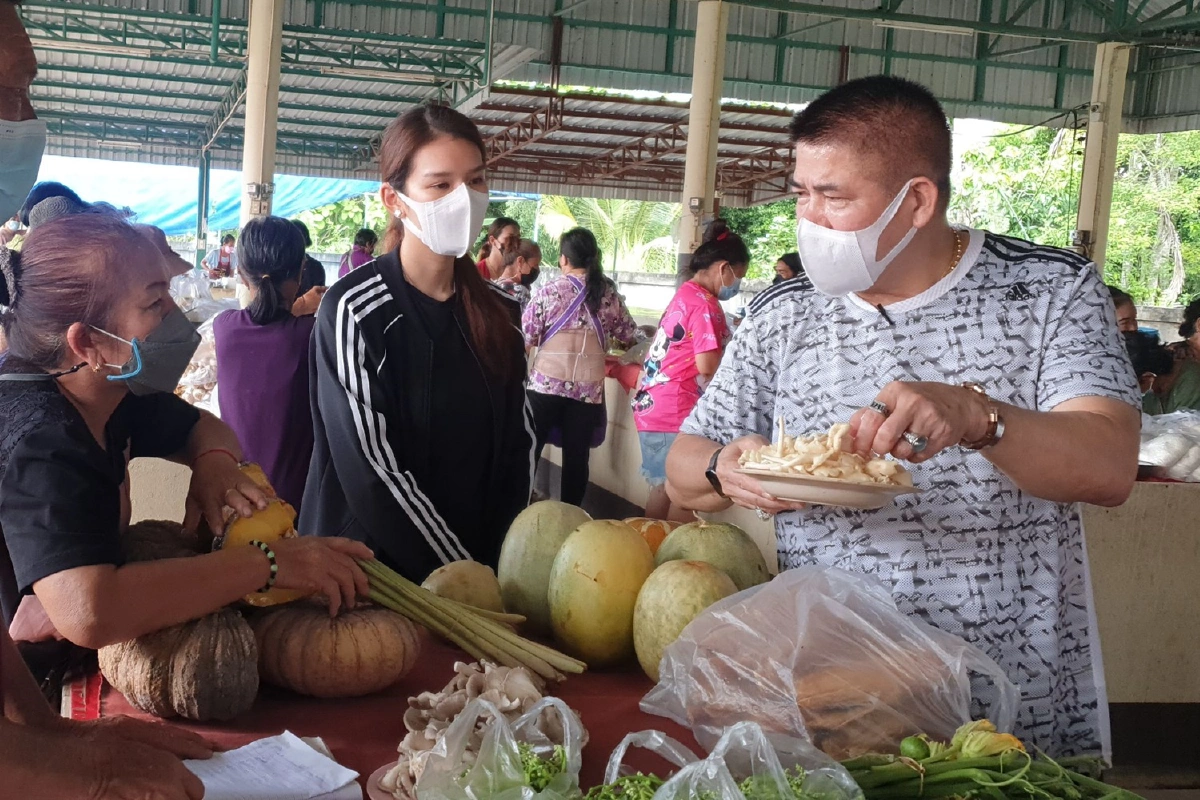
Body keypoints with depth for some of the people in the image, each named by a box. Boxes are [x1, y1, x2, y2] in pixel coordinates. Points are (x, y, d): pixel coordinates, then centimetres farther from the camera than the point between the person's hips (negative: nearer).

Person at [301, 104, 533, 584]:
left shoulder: (499, 313, 2)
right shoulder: (354, 311, -15)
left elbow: (518, 442, 4)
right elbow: (372, 475, -19)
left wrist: (496, 563, -7)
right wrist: (462, 574, -19)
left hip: (485, 563, 5)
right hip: (368, 567, -4)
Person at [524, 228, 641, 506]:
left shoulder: (549, 291, -6)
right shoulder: (609, 294, 2)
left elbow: (525, 339, -5)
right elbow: (629, 337, 12)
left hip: (546, 382, -2)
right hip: (588, 388, 2)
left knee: (529, 449, 11)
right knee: (577, 456, 8)